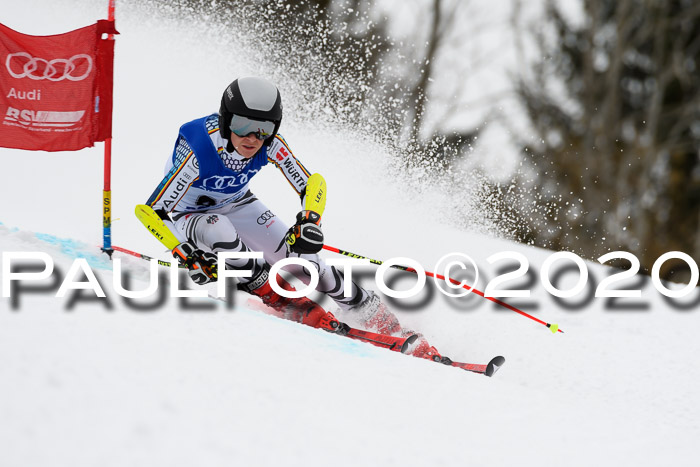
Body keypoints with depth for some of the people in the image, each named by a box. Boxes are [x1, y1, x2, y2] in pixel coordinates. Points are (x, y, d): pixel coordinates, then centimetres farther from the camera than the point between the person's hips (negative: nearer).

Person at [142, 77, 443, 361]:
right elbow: (155, 210, -34)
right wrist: (187, 254, -45)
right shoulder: (196, 147, -37)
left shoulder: (270, 144, -25)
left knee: (299, 254, -13)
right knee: (218, 230, -38)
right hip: (189, 215, -3)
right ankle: (279, 298, -18)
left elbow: (311, 185, -15)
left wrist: (309, 222, -34)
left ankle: (381, 320, -3)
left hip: (237, 205, 3)